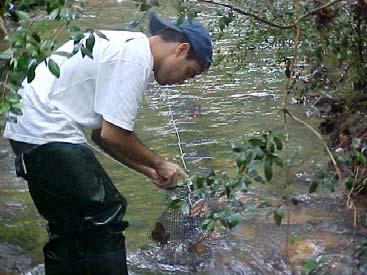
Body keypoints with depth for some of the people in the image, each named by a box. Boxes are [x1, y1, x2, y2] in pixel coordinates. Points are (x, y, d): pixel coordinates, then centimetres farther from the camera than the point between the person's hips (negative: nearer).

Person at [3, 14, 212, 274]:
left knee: (67, 227, 15)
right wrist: (160, 164, -2)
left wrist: (149, 171, 16)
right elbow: (112, 135, -17)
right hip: (48, 133, -10)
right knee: (105, 213, -6)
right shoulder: (136, 58, -14)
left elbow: (101, 133, 20)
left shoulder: (126, 45, 17)